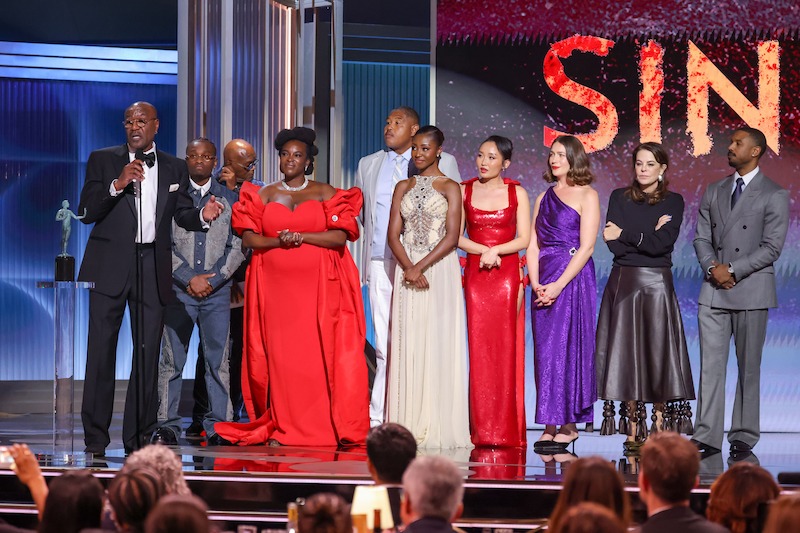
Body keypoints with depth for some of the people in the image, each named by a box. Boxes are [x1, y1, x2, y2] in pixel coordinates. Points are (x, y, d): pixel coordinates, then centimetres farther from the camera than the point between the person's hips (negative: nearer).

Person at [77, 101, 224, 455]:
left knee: (148, 353, 2)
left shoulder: (174, 168, 12)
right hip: (110, 266, -2)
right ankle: (95, 437, 3)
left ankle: (139, 436, 10)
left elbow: (182, 214, 14)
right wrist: (118, 185, -17)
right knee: (101, 350, -3)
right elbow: (87, 212, -3)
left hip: (153, 267, 2)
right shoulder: (103, 160, 4)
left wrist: (203, 215, -8)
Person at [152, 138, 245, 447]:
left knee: (218, 360, -1)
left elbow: (237, 247, 5)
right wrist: (190, 279, -8)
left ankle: (218, 427, 2)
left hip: (218, 292, 1)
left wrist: (212, 280, -6)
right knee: (172, 360, -2)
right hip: (179, 289, -1)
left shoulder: (229, 199, 11)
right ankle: (167, 427, 1)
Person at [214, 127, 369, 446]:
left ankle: (328, 426, -4)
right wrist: (279, 241, -13)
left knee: (319, 354, -7)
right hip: (275, 285, 2)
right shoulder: (264, 195, 13)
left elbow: (340, 236, -4)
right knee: (279, 355, -3)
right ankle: (281, 428, 0)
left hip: (318, 285, -1)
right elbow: (248, 239, 3)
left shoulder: (325, 194, 8)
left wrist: (301, 235, -12)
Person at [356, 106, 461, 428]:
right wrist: (373, 239, 13)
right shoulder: (368, 165, 17)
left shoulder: (444, 164, 7)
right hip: (381, 262, 3)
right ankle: (379, 418, -1)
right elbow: (360, 212, 25)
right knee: (386, 344, 0)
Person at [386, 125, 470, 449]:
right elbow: (393, 233, 6)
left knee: (438, 345, -6)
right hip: (408, 270, 4)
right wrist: (408, 267, -11)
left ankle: (439, 427, -4)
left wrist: (421, 267, -15)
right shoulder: (403, 188, 14)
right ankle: (409, 425, 2)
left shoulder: (450, 188, 2)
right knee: (407, 345, 0)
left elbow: (452, 237, -7)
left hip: (439, 269, -4)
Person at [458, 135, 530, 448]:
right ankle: (482, 431, -1)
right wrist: (483, 251, -10)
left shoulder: (517, 193, 5)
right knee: (478, 349, -3)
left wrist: (496, 250, -15)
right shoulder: (464, 191, 8)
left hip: (507, 275, -1)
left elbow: (524, 239, -1)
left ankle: (506, 430, -1)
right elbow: (455, 235, 4)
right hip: (475, 274, 1)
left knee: (506, 347, -5)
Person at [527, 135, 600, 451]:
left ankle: (568, 425, -2)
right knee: (545, 350, 3)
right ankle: (551, 426, 6)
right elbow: (533, 246, 12)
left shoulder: (587, 196, -1)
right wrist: (536, 284, -5)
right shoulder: (544, 198, 16)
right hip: (544, 283, 6)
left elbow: (586, 247, -9)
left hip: (573, 279, -6)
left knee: (567, 345, -7)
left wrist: (558, 285, -16)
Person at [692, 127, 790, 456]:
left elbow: (772, 247, -7)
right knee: (711, 364, 0)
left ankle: (744, 436, 10)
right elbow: (701, 237, 12)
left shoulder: (774, 196, -1)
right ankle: (707, 437, 1)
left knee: (748, 366, 2)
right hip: (714, 291, 4)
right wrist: (712, 267, -7)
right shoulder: (714, 192, 15)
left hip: (751, 290, -4)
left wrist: (732, 269, -13)